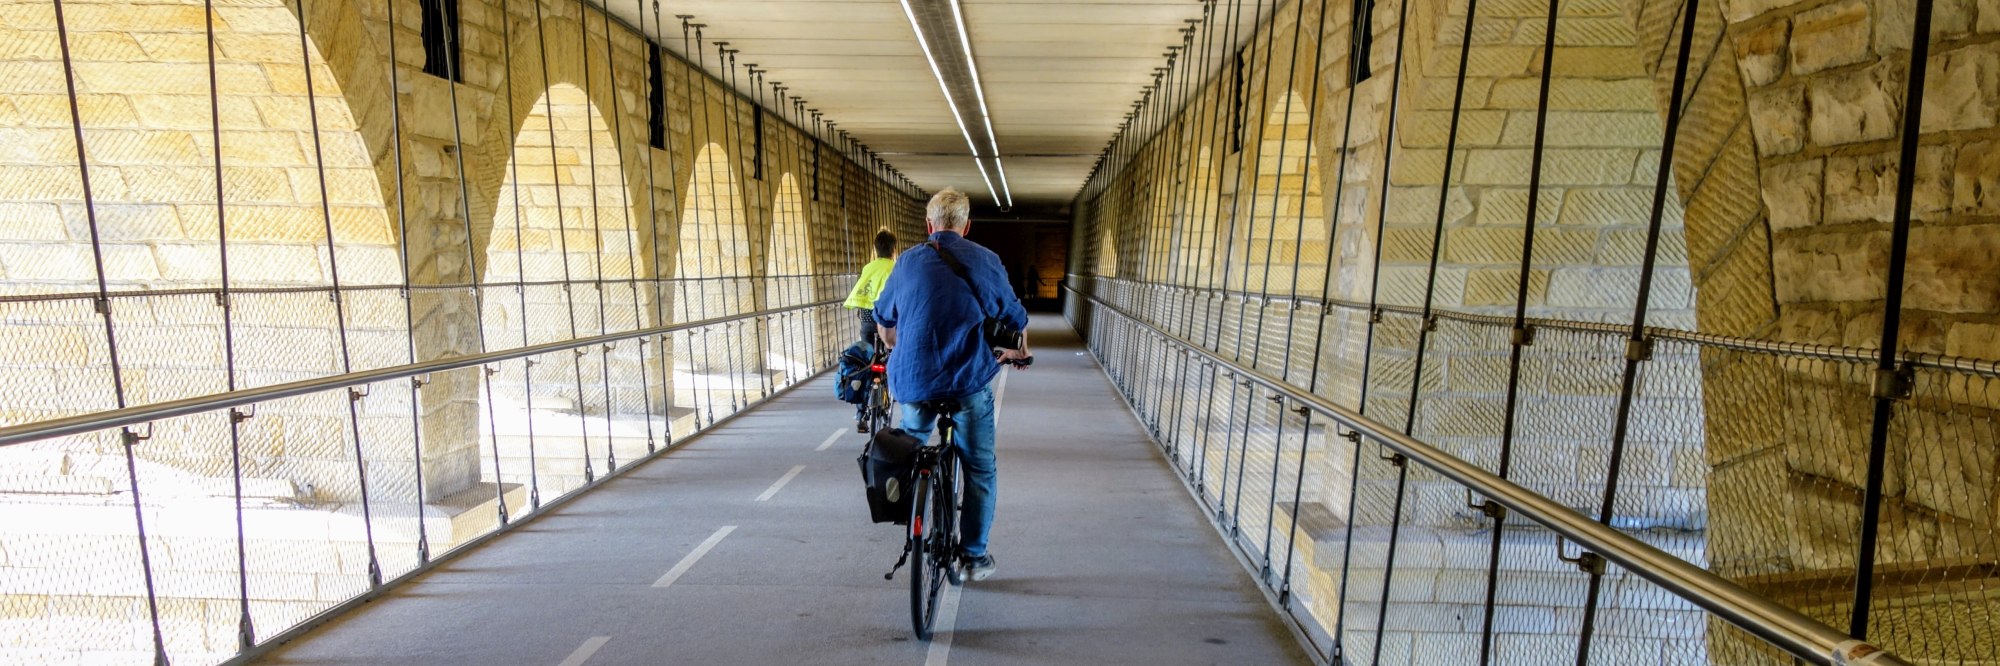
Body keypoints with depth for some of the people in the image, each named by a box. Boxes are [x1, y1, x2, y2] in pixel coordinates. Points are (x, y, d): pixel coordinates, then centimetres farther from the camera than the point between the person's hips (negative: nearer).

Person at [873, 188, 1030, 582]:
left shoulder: (909, 261, 6)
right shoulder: (986, 261, 1)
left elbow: (884, 321, 19)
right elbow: (1015, 319, 11)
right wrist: (1020, 353, 32)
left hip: (912, 382, 3)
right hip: (969, 383, -2)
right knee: (980, 471, 12)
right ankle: (975, 556, 17)